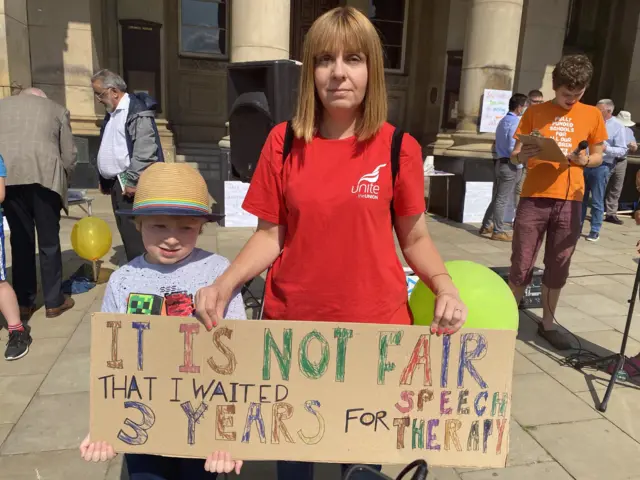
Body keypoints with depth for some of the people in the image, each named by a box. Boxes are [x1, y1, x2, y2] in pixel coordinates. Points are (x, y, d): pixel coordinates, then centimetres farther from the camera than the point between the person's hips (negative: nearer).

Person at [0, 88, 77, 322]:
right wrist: (61, 181, 23)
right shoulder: (56, 108, 18)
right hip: (43, 175, -2)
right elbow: (69, 154, 11)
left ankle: (24, 304, 15)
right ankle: (54, 302, 12)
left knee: (20, 240, 11)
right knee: (49, 241, 6)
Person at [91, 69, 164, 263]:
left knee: (136, 236, -8)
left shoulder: (137, 110, -12)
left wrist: (133, 180, -21)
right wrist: (104, 179, 20)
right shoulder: (112, 113, 19)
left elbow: (145, 150, -21)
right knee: (127, 234, 14)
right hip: (117, 183, 10)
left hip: (132, 185, -10)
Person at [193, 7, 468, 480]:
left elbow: (414, 237, 0)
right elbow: (270, 235, -1)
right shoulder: (283, 142, -4)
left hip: (375, 324, 0)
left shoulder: (399, 147, -7)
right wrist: (225, 283, -16)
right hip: (292, 322, 1)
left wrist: (445, 285, -17)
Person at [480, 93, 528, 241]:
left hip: (500, 162, 9)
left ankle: (486, 226, 21)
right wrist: (518, 166, -12)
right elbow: (514, 148, -19)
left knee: (497, 197, 15)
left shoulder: (503, 120, 15)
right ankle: (498, 232, 1)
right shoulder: (516, 122, -13)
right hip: (510, 165, -9)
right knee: (503, 199, -4)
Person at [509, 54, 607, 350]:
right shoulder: (535, 112, 5)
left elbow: (598, 157, 14)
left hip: (569, 201, 2)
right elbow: (515, 156, 5)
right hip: (534, 198, -2)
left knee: (558, 269, 9)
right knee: (521, 267, 0)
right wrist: (522, 156, -19)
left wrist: (585, 160, -9)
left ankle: (547, 324, 24)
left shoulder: (592, 115, 9)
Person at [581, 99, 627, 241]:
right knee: (581, 198, 12)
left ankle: (595, 231, 9)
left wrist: (606, 148, -25)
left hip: (601, 167, -5)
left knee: (597, 201, 0)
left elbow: (623, 150, -10)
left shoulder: (618, 127, -7)